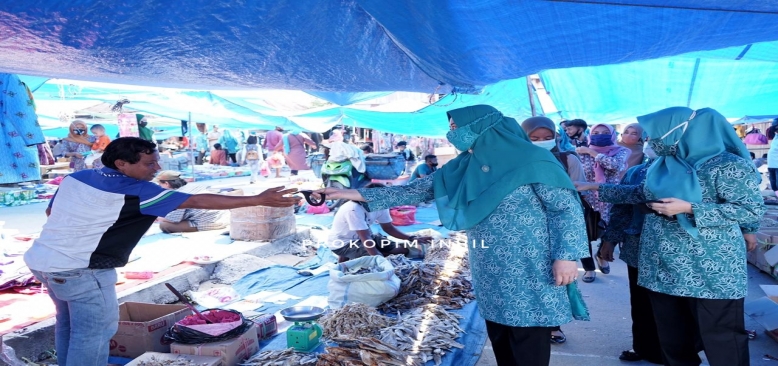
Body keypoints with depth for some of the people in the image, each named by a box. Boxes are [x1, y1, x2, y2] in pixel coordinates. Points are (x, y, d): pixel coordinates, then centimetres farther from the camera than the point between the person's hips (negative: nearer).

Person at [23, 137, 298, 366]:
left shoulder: (76, 178, 3)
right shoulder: (135, 191, -21)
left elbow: (51, 212, 18)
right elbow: (197, 201, -26)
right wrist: (259, 200, -27)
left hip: (43, 260, 10)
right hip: (79, 269, -9)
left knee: (69, 322, 25)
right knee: (95, 329, 4)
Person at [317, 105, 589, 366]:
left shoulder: (530, 161, -12)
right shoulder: (461, 168, 6)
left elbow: (567, 207, -9)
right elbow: (414, 191, 7)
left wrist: (567, 255, -16)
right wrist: (355, 194, 4)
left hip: (529, 277, -6)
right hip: (489, 277, 6)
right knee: (500, 344, 16)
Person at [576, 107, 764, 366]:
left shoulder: (727, 165, -13)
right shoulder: (664, 165, 8)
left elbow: (753, 209, -17)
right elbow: (641, 193, 21)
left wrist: (689, 208, -23)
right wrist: (597, 188, 19)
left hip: (710, 271, -7)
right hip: (663, 267, 7)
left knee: (721, 339, 4)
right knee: (672, 338, 16)